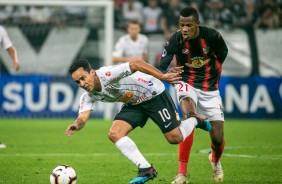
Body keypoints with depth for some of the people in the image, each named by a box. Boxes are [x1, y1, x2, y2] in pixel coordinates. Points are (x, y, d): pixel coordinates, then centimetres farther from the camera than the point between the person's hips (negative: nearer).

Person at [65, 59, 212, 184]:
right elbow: (83, 117, -19)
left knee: (175, 138, -8)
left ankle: (195, 121, 25)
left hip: (153, 93, -7)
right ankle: (146, 170, -6)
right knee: (114, 134, -14)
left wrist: (162, 76, -46)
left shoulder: (108, 74, -31)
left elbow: (135, 64, -38)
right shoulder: (88, 96, -8)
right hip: (134, 104, 7)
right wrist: (77, 125, -44)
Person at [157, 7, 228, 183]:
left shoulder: (212, 36, -17)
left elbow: (222, 53, 5)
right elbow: (160, 68, -26)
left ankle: (215, 161, 37)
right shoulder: (175, 40, -20)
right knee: (189, 118, -32)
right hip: (187, 83, -1)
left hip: (209, 88, 1)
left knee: (218, 139, -3)